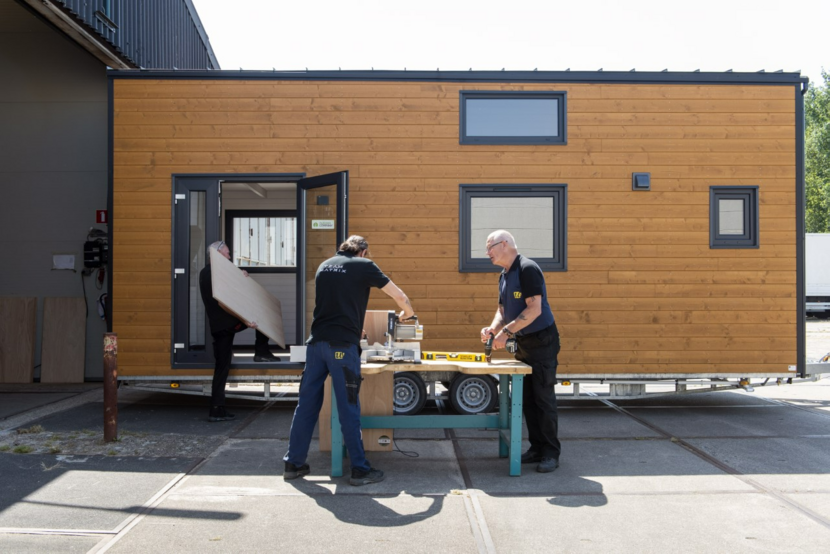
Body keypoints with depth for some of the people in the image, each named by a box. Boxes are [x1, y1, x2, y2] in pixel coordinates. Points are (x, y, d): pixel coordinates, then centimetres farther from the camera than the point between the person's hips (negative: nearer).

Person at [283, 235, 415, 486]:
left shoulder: (324, 265, 19)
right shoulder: (364, 266, 1)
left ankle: (293, 463, 18)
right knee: (348, 408, 0)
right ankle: (360, 470, 8)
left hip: (316, 341, 6)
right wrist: (407, 314, 23)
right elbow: (401, 298, 1)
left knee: (306, 404, 11)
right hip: (342, 344, -6)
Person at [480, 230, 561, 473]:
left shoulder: (527, 269, -17)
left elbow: (534, 309, -23)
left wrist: (506, 331, -23)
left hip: (542, 341, -9)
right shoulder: (504, 276, 12)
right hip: (522, 343, 9)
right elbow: (503, 310, 16)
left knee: (543, 398, -4)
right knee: (528, 398, 10)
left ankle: (551, 453, 4)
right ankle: (537, 448, 18)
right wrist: (493, 329, -4)